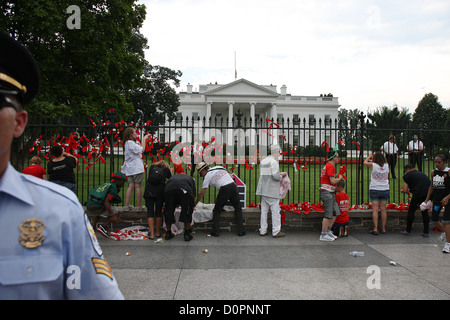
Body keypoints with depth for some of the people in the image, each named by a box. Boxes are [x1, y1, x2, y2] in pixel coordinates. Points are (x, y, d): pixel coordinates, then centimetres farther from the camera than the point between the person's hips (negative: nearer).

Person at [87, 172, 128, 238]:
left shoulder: (106, 184, 23)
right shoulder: (113, 188, -4)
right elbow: (106, 202, -17)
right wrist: (113, 215, -17)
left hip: (88, 208, 8)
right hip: (96, 208, -8)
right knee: (116, 212, 9)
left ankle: (92, 226, 20)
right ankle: (103, 226, -5)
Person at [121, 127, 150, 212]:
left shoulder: (127, 143, 18)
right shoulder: (130, 142, -12)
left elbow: (138, 150, 18)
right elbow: (142, 150, -16)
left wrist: (144, 139, 18)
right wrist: (144, 139, -5)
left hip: (130, 169, 9)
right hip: (136, 168, -9)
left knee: (131, 186, 8)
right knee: (138, 186, -3)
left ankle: (126, 206, 6)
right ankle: (139, 207, 1)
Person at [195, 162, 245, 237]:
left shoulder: (207, 176, 8)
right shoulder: (219, 167, 22)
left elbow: (201, 193, 10)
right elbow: (230, 176, 22)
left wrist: (195, 204, 19)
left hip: (224, 190, -5)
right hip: (233, 185, 5)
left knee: (216, 211, 13)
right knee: (238, 209, 16)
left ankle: (215, 232, 12)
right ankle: (241, 231, 13)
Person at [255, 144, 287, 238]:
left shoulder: (263, 161, 15)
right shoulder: (274, 162, -12)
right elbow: (275, 176, -18)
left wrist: (280, 174, 19)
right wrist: (281, 176, 4)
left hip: (263, 190, 8)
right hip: (272, 190, -8)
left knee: (264, 210, 10)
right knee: (275, 210, -2)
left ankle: (263, 230, 15)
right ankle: (276, 231, 0)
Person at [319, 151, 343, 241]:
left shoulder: (328, 166, 19)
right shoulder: (330, 166, -13)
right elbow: (333, 181, -20)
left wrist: (337, 176, 12)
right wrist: (340, 178, -2)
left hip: (330, 193, 10)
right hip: (327, 192, -10)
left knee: (336, 212, 12)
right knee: (328, 214, -7)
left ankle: (328, 231, 18)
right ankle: (323, 235, -1)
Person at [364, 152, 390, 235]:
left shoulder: (373, 165, -11)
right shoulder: (386, 166, -1)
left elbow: (365, 162, 9)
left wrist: (369, 157, 29)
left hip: (374, 189, -3)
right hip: (385, 189, 3)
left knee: (375, 209, -3)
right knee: (383, 209, 6)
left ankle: (375, 229, -7)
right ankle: (383, 228, 12)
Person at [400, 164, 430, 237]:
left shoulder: (407, 175, 6)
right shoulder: (422, 174, 26)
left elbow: (404, 190, 2)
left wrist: (402, 190, 26)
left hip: (419, 194, -6)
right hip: (429, 193, 6)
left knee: (411, 211, 9)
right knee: (425, 212, 18)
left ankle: (408, 231, 18)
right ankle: (426, 232, 19)